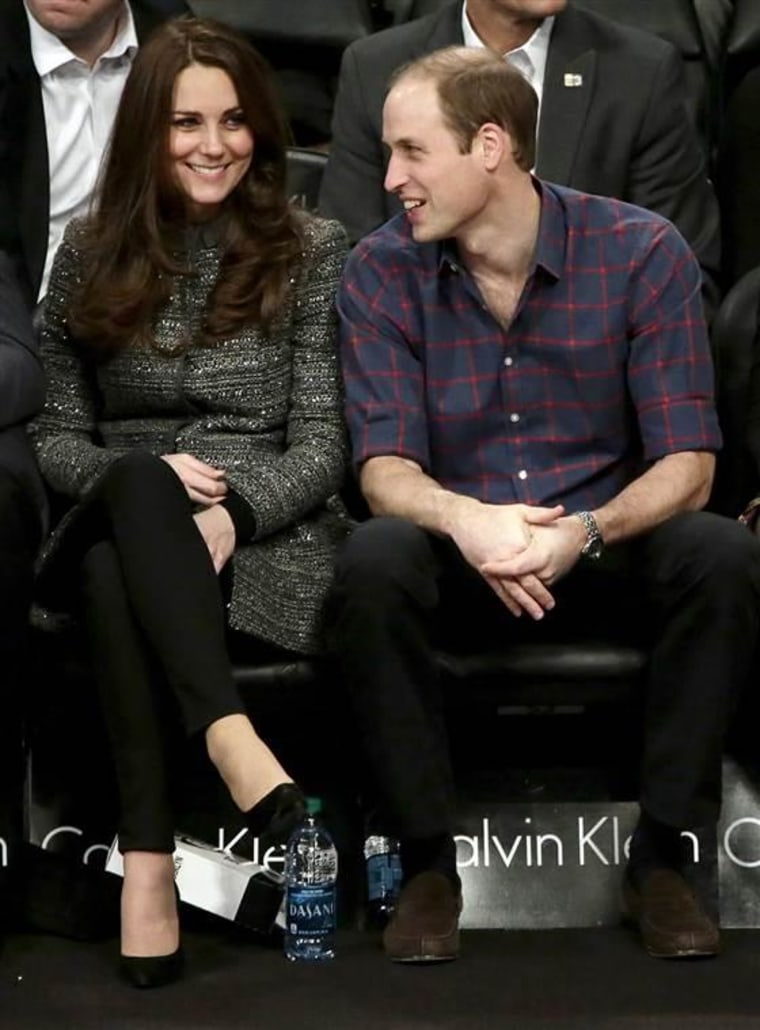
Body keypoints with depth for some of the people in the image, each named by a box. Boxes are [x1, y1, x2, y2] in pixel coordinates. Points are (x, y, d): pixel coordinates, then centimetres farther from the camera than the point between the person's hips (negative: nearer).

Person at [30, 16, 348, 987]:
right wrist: (139, 477, -11)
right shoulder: (92, 252, 13)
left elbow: (322, 442, 0)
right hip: (114, 520, 2)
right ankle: (232, 743, -52)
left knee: (115, 565, -37)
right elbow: (55, 433, 11)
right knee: (133, 488, -38)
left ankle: (147, 857, -47)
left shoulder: (312, 251, 6)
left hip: (264, 536, -2)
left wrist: (231, 513, -20)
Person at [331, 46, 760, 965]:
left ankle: (660, 855, -17)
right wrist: (466, 521, -35)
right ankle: (427, 861, -18)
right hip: (459, 566, 0)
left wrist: (585, 532, -33)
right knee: (372, 561, -32)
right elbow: (385, 466, -11)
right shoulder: (381, 273, -5)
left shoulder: (642, 252, -9)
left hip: (605, 551, 0)